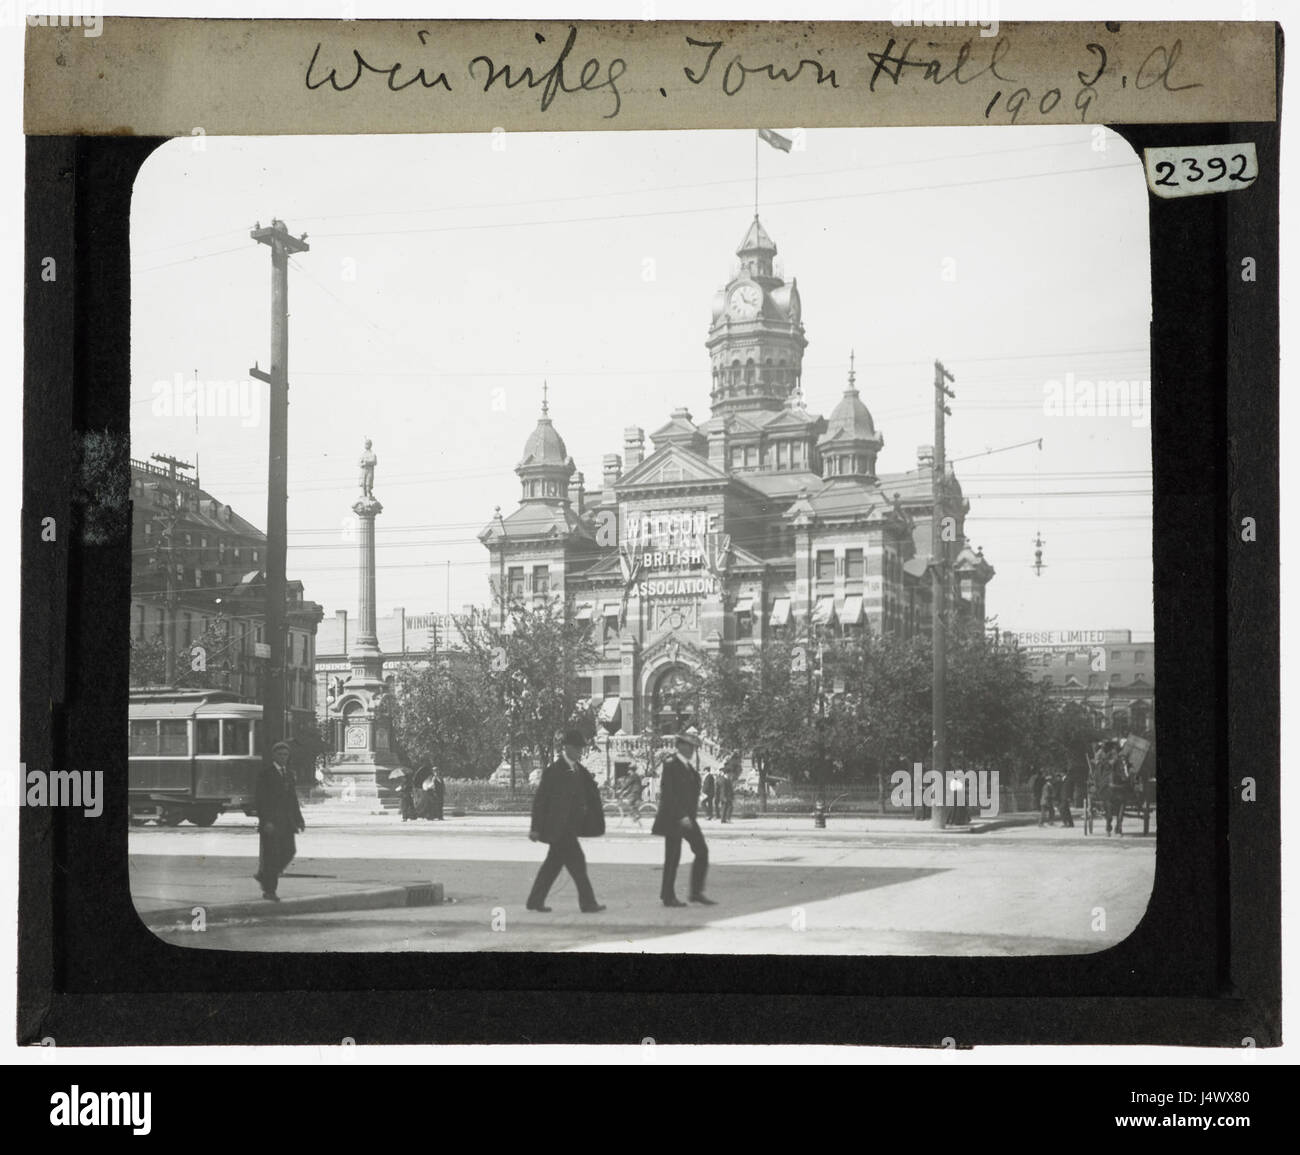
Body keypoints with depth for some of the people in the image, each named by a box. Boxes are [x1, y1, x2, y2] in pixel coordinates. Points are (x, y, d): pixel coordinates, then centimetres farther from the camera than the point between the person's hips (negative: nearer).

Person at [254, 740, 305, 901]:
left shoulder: (289, 773, 14)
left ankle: (263, 875, 23)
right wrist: (265, 821, -20)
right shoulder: (266, 773, -7)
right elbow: (259, 799, -12)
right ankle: (269, 890, 4)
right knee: (271, 855, -4)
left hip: (286, 821, 7)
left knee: (289, 851, 4)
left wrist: (299, 820, 12)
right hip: (270, 821, -7)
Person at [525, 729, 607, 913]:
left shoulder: (580, 770, 12)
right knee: (576, 862, -9)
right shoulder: (554, 771, -13)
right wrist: (535, 828, -11)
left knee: (554, 863, 12)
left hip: (571, 826, 8)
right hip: (558, 827, -8)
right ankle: (587, 903, -5)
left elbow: (590, 793, 17)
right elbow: (540, 799, -11)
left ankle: (535, 901, 20)